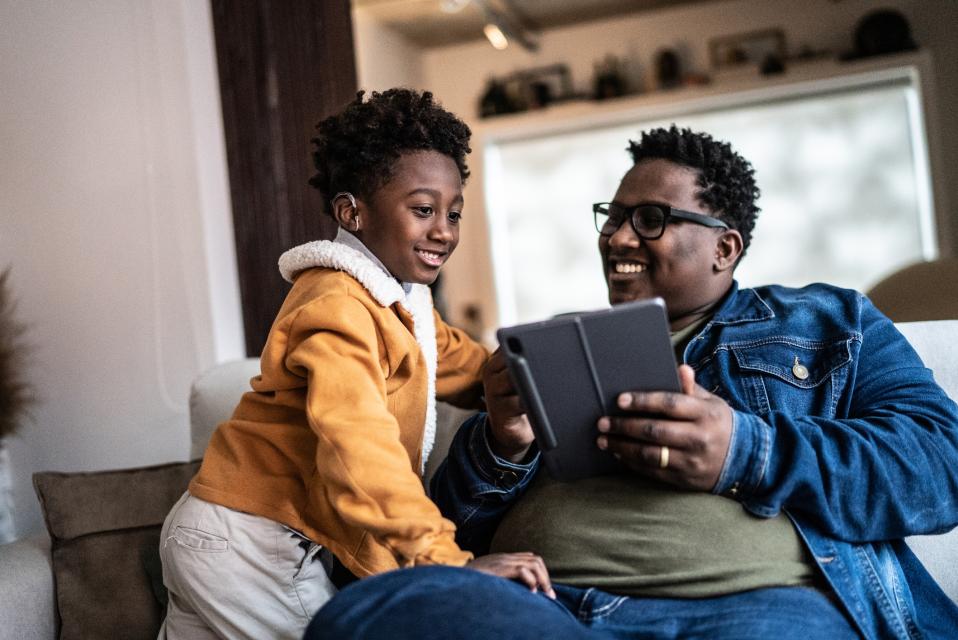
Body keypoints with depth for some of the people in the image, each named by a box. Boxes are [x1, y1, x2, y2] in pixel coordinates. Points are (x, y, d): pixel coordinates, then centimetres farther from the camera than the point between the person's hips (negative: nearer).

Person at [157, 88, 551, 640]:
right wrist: (449, 559, -38)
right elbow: (360, 453, -36)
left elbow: (468, 365, 11)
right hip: (249, 546, -10)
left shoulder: (399, 299, 10)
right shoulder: (339, 307, -24)